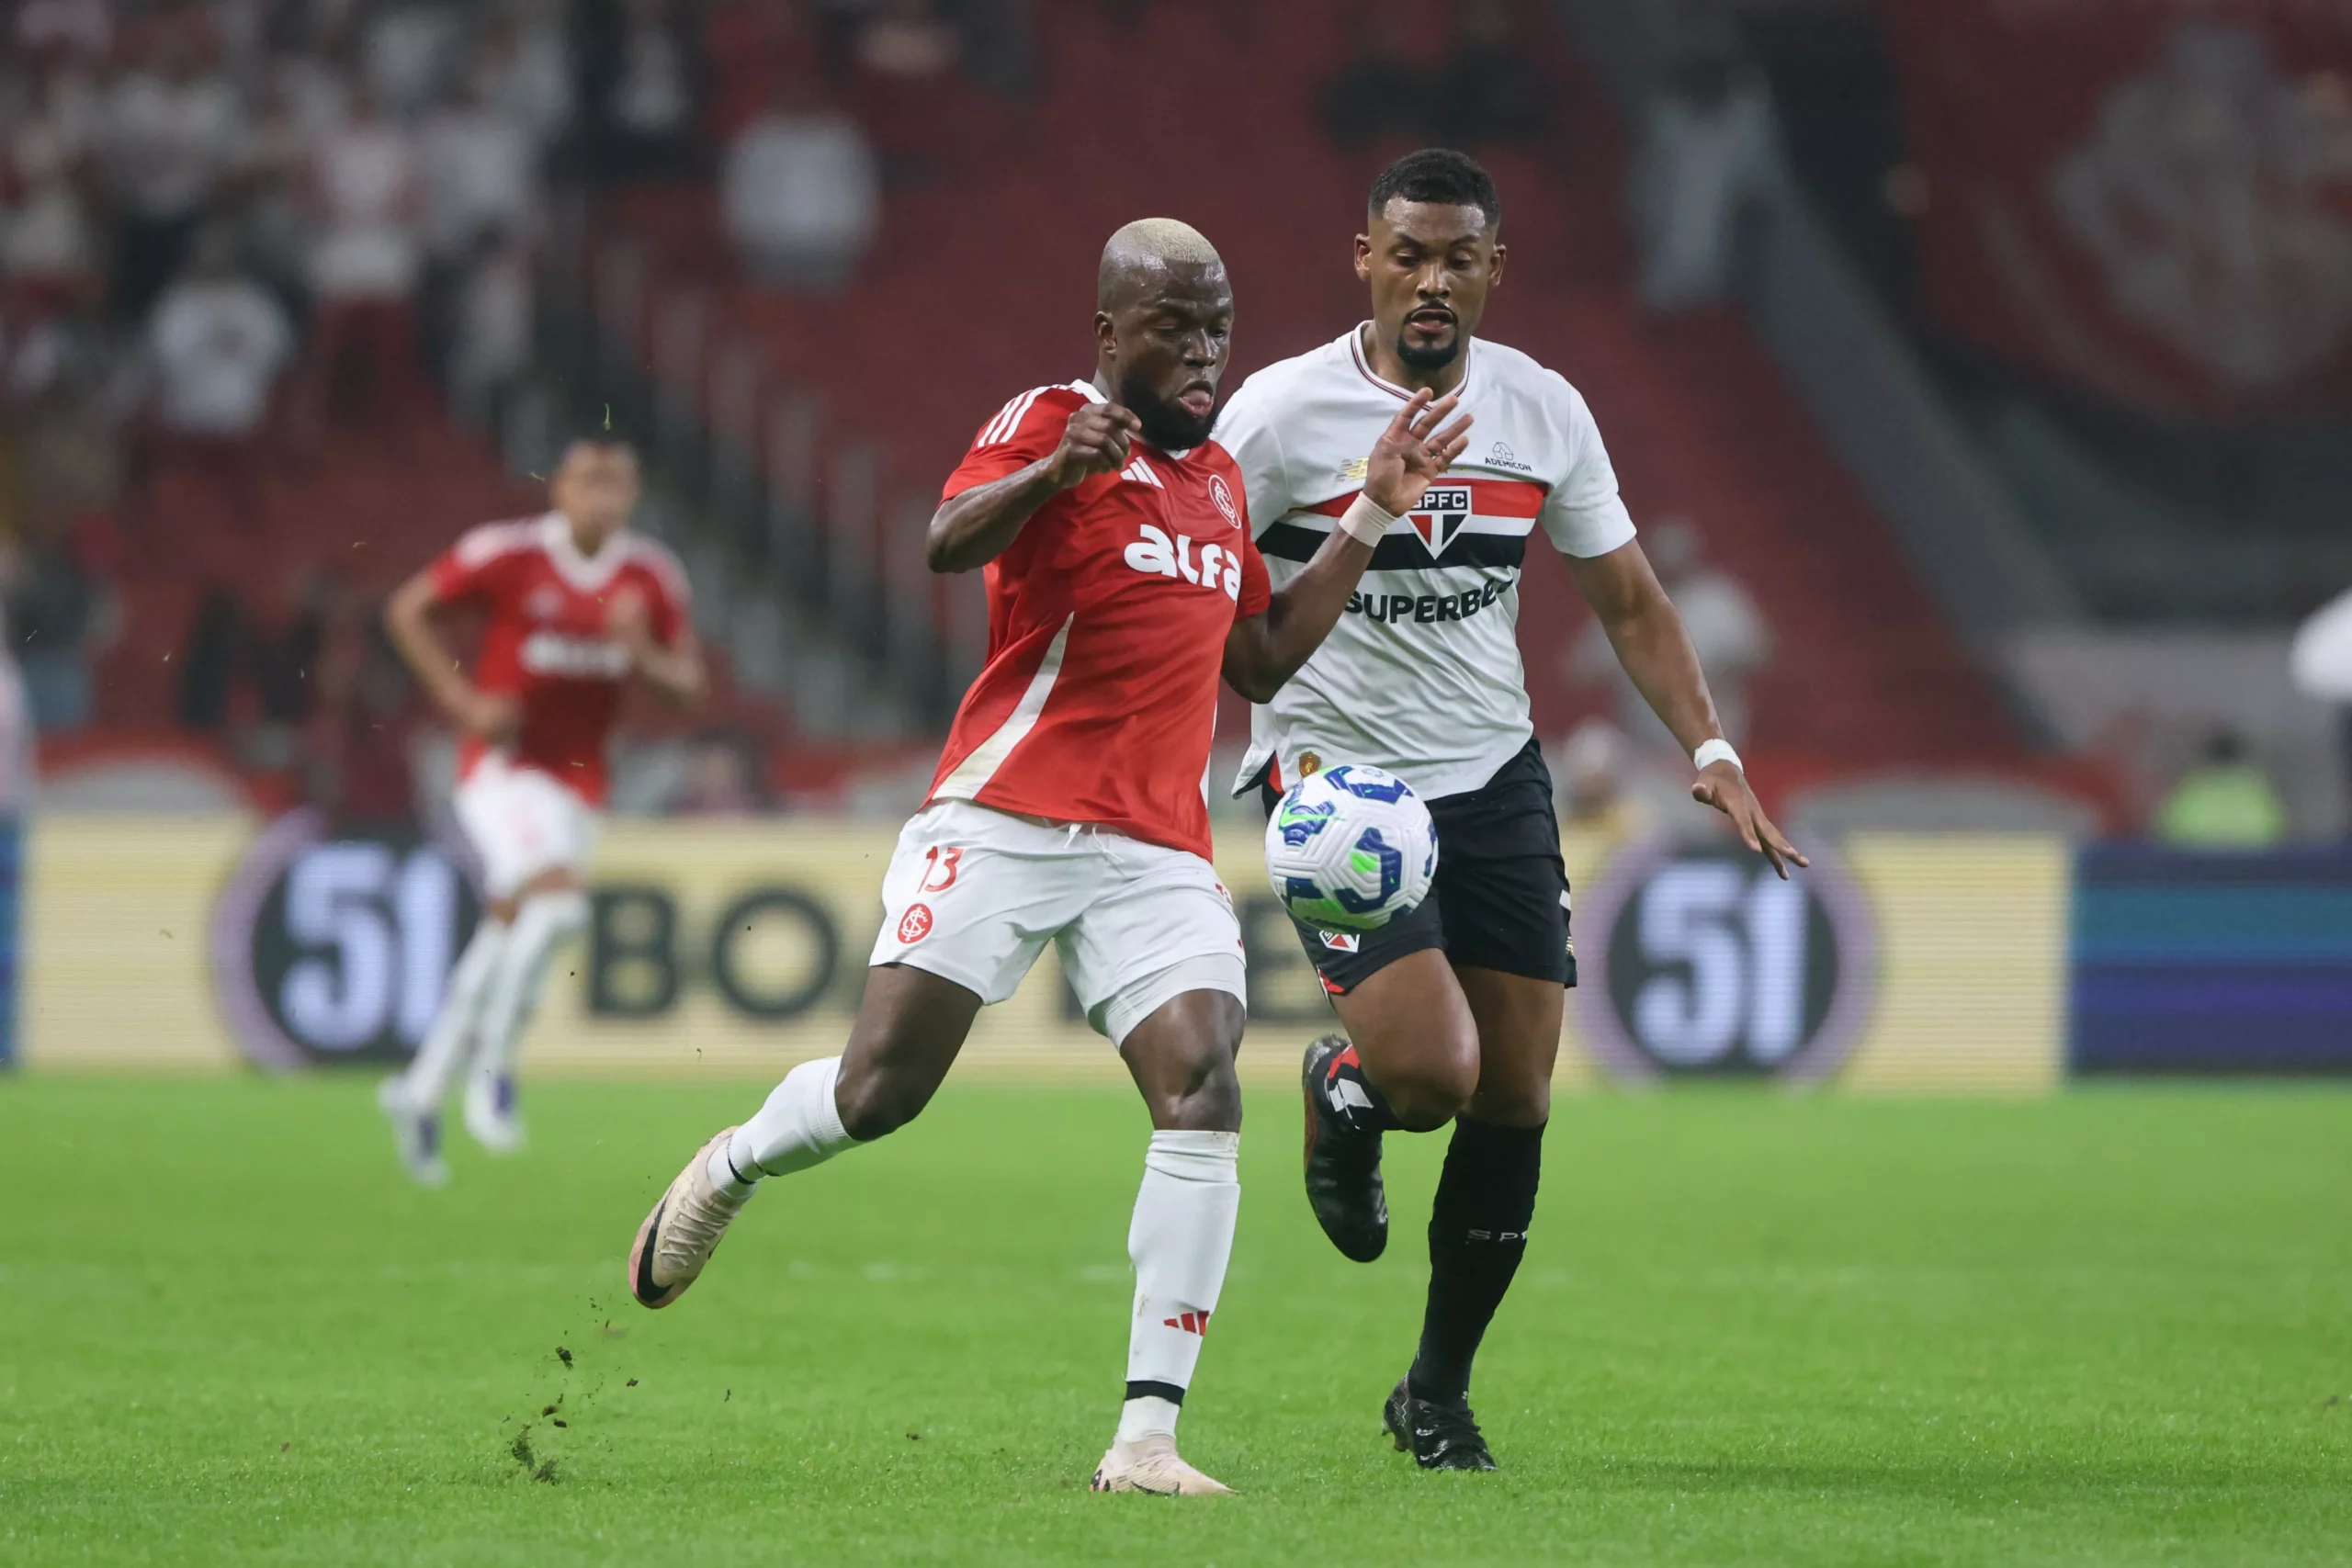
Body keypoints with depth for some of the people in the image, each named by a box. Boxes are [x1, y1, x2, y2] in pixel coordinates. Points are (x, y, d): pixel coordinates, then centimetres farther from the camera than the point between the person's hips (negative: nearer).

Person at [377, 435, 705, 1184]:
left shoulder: (652, 578, 0)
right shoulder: (508, 553, -12)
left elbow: (690, 684, 6)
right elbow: (406, 609, -2)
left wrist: (645, 654, -16)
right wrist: (461, 699, -12)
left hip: (577, 779, 5)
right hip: (503, 765, -5)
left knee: (506, 937, 10)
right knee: (555, 895, -27)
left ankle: (420, 1093, 24)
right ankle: (492, 1065, -13)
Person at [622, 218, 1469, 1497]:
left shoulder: (1218, 477, 21)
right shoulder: (1048, 424, -2)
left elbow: (1261, 662, 27)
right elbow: (948, 542, -22)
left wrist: (1373, 514, 22)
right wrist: (1054, 471, -41)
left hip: (1159, 852, 5)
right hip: (1003, 824, -5)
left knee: (1202, 1092, -16)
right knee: (880, 1091, -8)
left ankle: (1147, 1438, -17)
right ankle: (730, 1168, 29)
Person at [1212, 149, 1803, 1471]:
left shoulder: (1544, 410, 3)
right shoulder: (1287, 410, -10)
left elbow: (1630, 598, 12)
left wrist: (1711, 748, 0)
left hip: (1498, 778, 4)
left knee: (1515, 1100, 1)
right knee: (1431, 1071, -21)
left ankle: (1440, 1390, 19)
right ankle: (1341, 1096, 18)